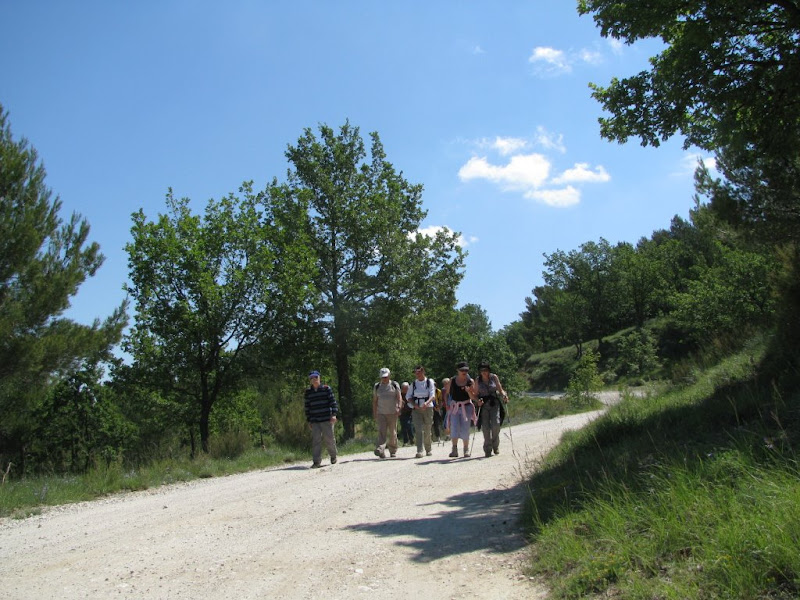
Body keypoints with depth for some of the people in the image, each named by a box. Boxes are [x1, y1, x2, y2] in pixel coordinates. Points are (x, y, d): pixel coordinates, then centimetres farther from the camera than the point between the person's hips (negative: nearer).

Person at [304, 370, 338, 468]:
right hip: (314, 421, 2)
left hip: (327, 419, -2)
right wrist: (308, 420, 11)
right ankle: (317, 462, 0)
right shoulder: (308, 391, 9)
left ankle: (333, 456, 26)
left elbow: (332, 402, -2)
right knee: (316, 440, -3)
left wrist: (334, 414, -12)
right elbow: (307, 406, 13)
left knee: (329, 438, 1)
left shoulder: (326, 389, 2)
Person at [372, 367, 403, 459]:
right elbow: (374, 401, 14)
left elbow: (399, 398, -1)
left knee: (392, 432, 5)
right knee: (381, 431, -13)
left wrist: (399, 407, -18)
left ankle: (393, 451, 18)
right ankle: (380, 451, -25)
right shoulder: (377, 386, 11)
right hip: (381, 413, 1)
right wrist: (374, 413, 9)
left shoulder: (394, 385, 6)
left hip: (392, 413, -1)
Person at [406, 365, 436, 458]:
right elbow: (408, 396, 9)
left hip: (428, 408, -1)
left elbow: (433, 395, -10)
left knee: (427, 430, 8)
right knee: (418, 429, -12)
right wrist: (414, 404, -9)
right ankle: (419, 451, -16)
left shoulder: (430, 382, 0)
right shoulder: (413, 383, 6)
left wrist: (427, 402, -30)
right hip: (416, 409, 1)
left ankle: (428, 449, 27)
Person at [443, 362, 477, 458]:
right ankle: (454, 450, -9)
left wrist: (468, 391, -21)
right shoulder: (452, 380, 3)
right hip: (454, 407, 1)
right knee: (454, 428, -10)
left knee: (465, 429, -1)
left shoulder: (470, 381, 0)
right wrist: (447, 404, 2)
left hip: (466, 407, -1)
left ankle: (466, 450, 12)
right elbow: (446, 393, 13)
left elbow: (474, 397, -2)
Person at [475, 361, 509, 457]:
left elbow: (500, 389, 8)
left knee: (496, 424, -16)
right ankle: (487, 450, 2)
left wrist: (504, 395, -13)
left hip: (494, 403, 0)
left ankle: (495, 446, 6)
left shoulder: (494, 377, 5)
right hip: (483, 405, 0)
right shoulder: (478, 380, 6)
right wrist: (478, 400, -12)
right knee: (485, 427, -8)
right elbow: (476, 394, 9)